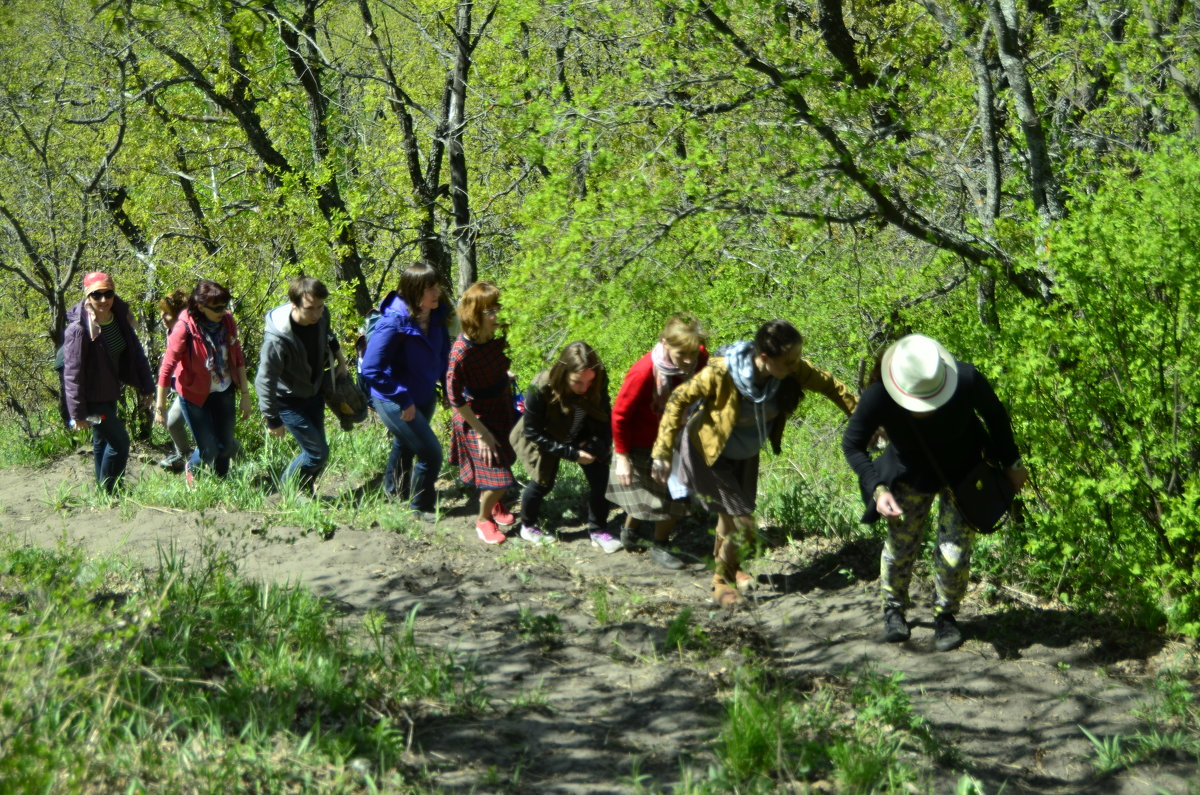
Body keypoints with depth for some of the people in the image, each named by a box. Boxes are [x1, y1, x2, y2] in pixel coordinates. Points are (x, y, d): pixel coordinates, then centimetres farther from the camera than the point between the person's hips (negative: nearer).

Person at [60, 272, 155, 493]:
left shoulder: (119, 319, -3)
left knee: (103, 441, 17)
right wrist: (78, 413, -21)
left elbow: (135, 353, 5)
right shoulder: (78, 330, -24)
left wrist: (146, 386, 4)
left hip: (109, 393, 7)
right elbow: (72, 373, -22)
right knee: (119, 441, -6)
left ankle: (103, 491, 30)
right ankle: (107, 491, 7)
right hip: (92, 398, -7)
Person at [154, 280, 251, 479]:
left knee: (226, 446, 12)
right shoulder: (185, 328, -26)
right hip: (195, 396, -4)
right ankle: (192, 468, 35)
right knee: (209, 451, 0)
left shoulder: (227, 321, -10)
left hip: (224, 393, 5)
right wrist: (160, 408, -16)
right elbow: (166, 368, -20)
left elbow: (238, 360, 2)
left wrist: (245, 395, 4)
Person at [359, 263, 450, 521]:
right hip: (394, 400, -7)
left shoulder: (435, 316, -11)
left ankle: (394, 490, 55)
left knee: (406, 444, 29)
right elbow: (371, 370, -30)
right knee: (431, 453, -7)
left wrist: (447, 383, 2)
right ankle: (422, 507, 16)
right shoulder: (394, 323, -32)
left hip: (425, 395, 7)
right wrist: (403, 401, -26)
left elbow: (442, 352, 9)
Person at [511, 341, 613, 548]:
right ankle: (528, 527, 25)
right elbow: (533, 432, -26)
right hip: (544, 439, -3)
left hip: (582, 436, 3)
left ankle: (598, 531, 13)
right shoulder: (540, 389, -38)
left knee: (600, 475, -6)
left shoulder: (598, 382, -28)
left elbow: (604, 416, -8)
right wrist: (571, 453, -27)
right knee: (543, 481, -5)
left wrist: (597, 445, -23)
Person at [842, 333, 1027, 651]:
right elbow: (852, 445, -19)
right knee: (900, 545, 11)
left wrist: (1012, 464, 1)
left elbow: (995, 415, -13)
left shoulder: (967, 380, -36)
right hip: (911, 473, 1)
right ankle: (894, 609, 39)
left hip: (963, 471, -1)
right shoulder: (877, 397, -37)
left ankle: (946, 616, 23)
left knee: (955, 551, -4)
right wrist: (877, 489, -33)